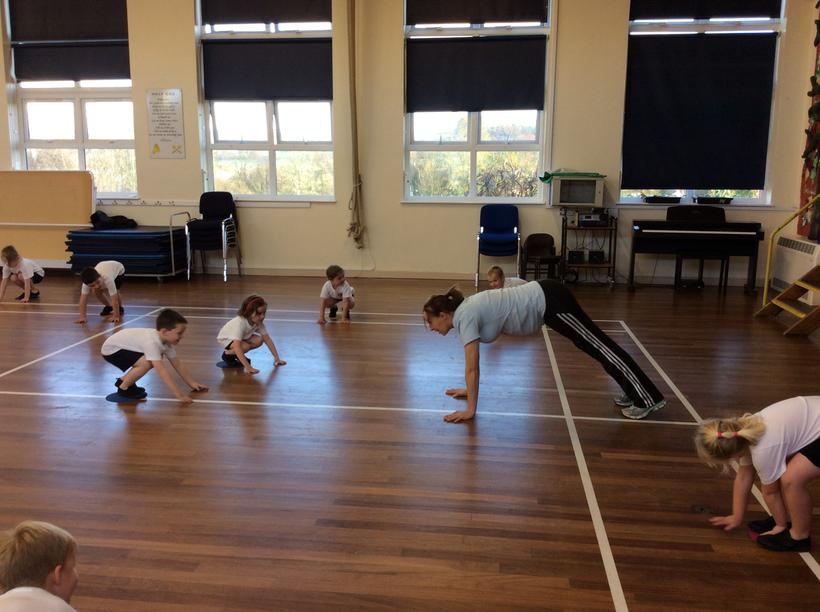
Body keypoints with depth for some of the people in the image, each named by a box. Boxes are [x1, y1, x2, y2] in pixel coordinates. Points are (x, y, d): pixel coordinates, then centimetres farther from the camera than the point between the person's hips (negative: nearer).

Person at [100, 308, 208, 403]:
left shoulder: (166, 340, -9)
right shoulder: (152, 342, -35)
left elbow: (178, 364, -2)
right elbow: (162, 371, -40)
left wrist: (192, 383, -5)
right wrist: (179, 394, -42)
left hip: (123, 346, 9)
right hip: (111, 349, -9)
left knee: (156, 360, 11)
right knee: (147, 362, -27)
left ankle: (124, 381, 19)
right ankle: (123, 388, -6)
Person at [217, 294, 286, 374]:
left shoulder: (259, 322, -21)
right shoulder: (239, 322, -40)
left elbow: (267, 339, -14)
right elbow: (237, 346, -46)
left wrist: (277, 357, -20)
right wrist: (247, 367, -51)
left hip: (242, 337, 7)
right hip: (225, 338, -7)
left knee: (259, 340, -17)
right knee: (245, 346, -32)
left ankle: (238, 355, 4)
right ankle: (227, 355, -4)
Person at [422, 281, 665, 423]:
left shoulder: (465, 317, -17)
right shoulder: (463, 311, 8)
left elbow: (472, 368, -18)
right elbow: (472, 367, 20)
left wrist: (470, 410, -13)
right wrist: (469, 390, 24)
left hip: (549, 302, -8)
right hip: (545, 296, 8)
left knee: (597, 346, -3)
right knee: (595, 344, 15)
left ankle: (648, 399, 4)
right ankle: (634, 392, 26)